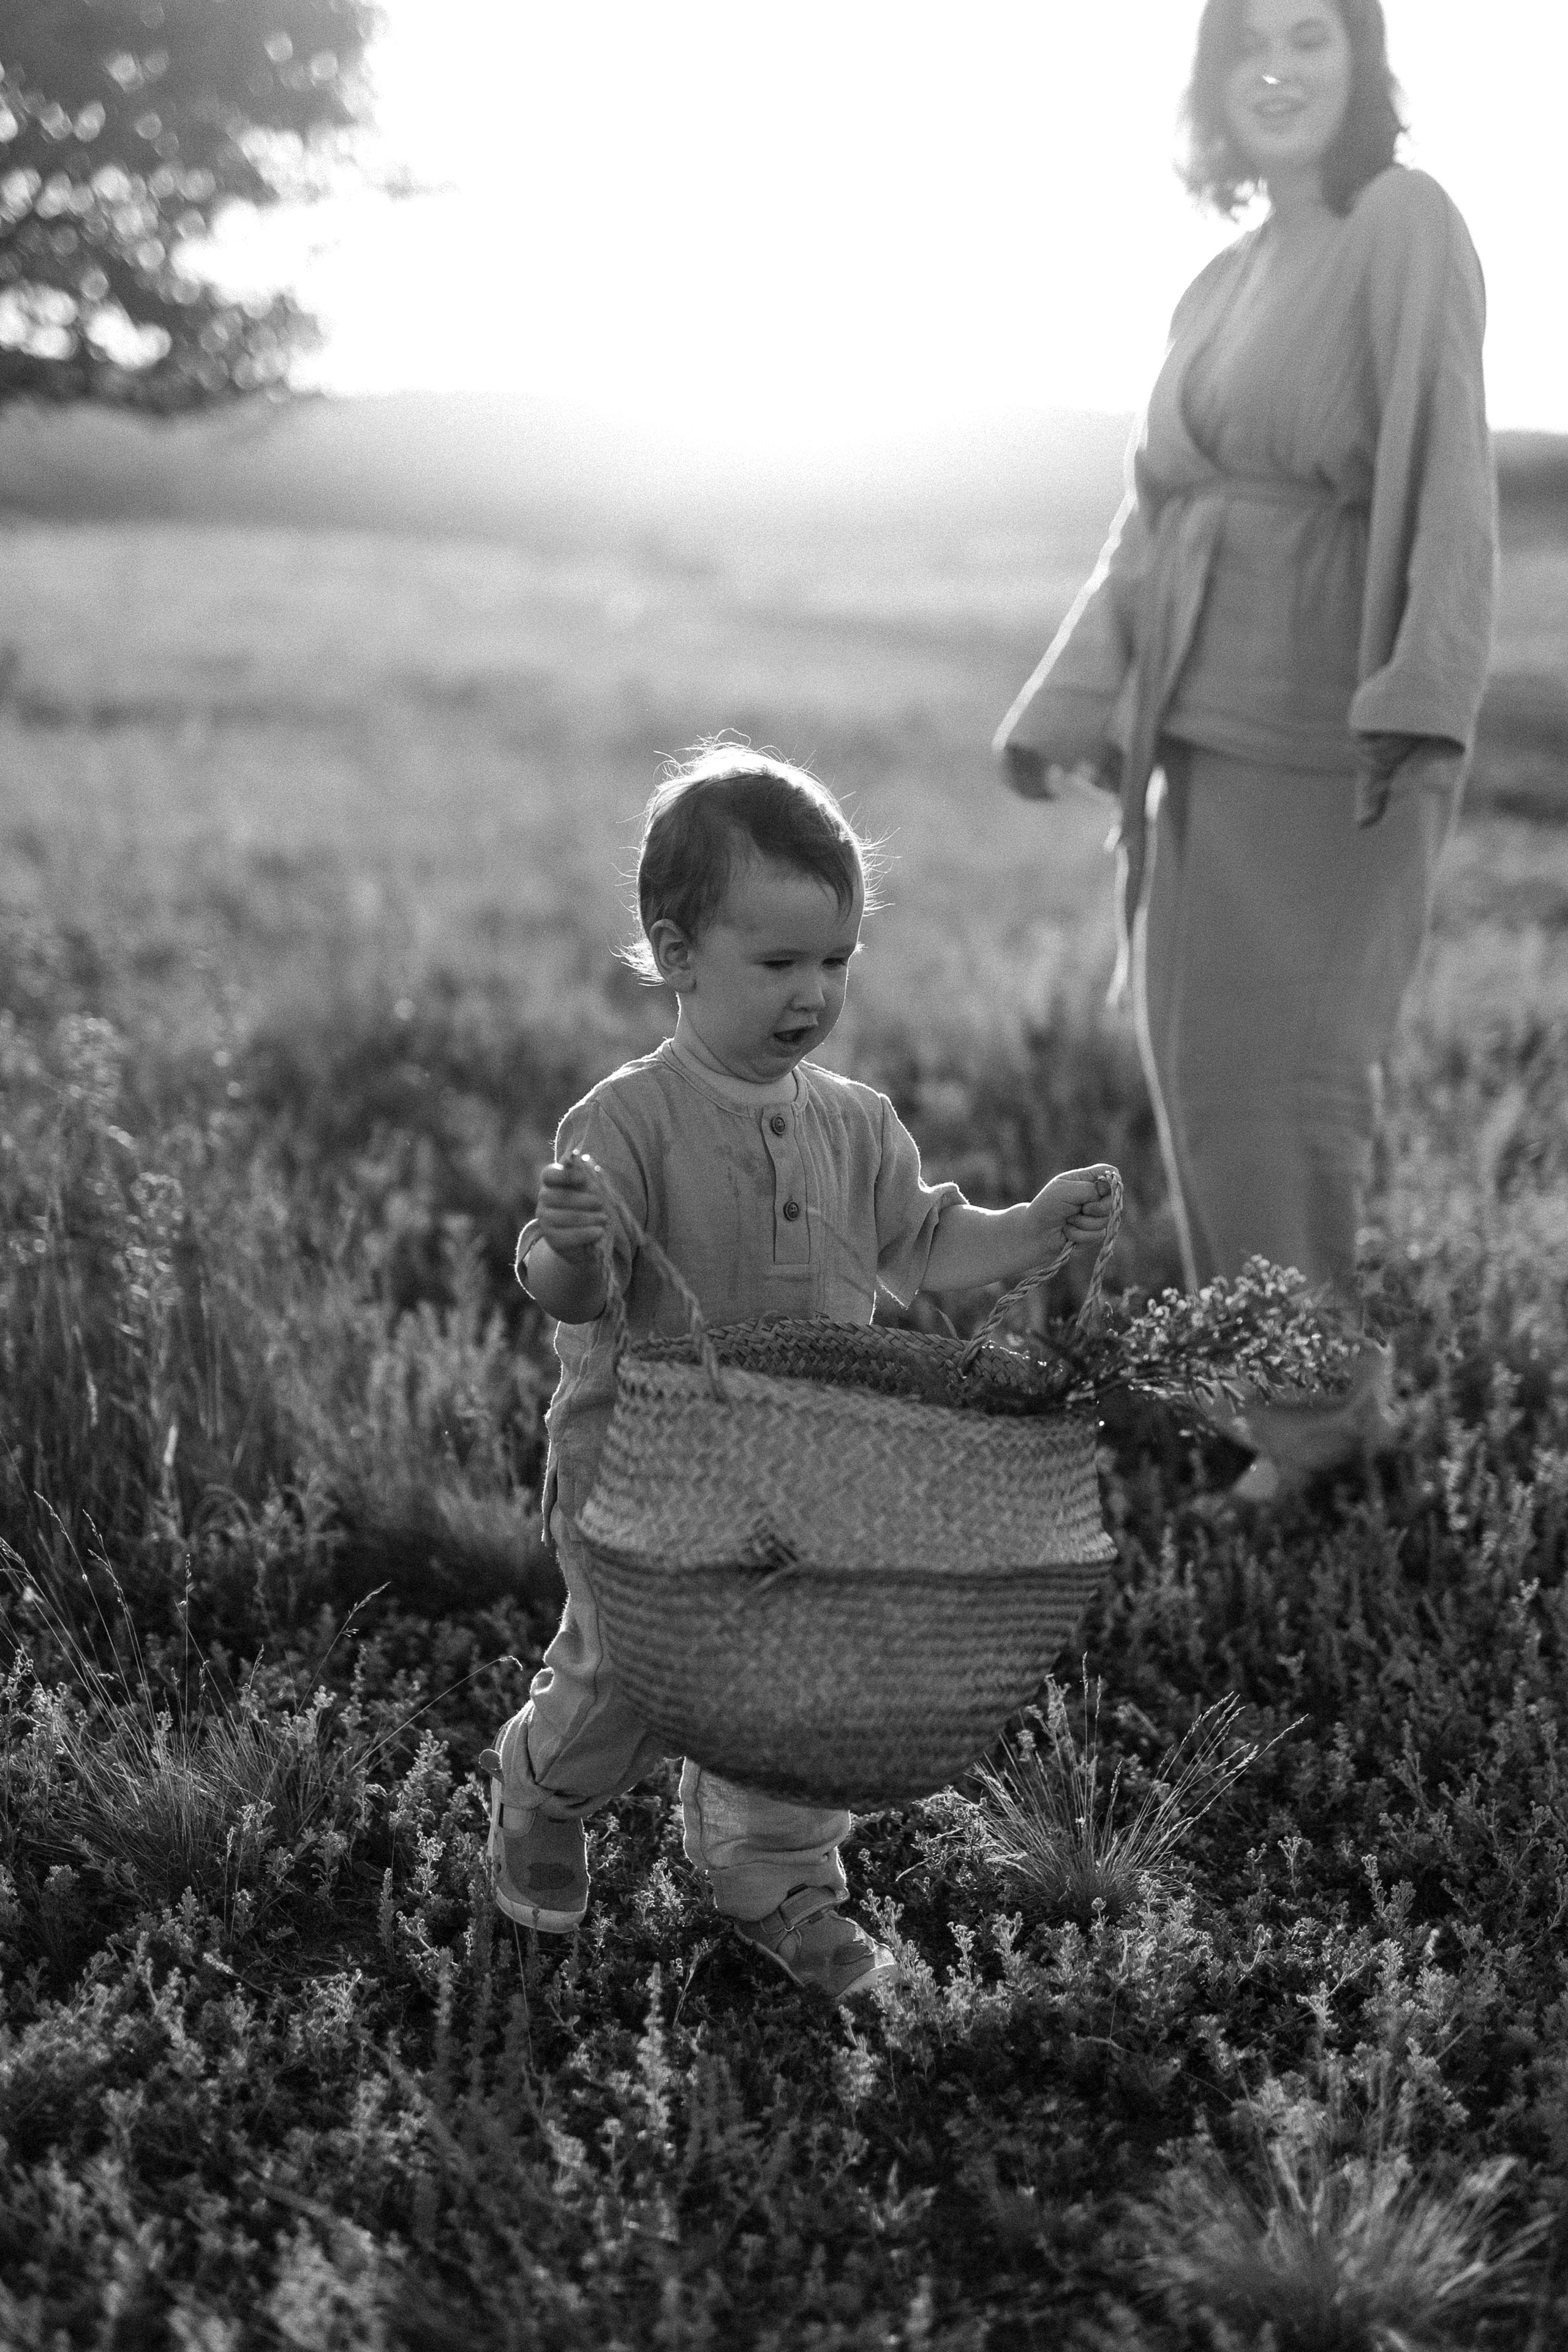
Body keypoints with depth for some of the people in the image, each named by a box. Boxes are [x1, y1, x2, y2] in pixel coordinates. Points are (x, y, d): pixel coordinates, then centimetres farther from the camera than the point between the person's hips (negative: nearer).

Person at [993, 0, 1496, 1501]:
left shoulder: (1405, 224, -5)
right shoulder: (1223, 284, 17)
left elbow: (1442, 463, -17)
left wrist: (1419, 698, -28)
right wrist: (1069, 704, 13)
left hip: (1334, 729, -8)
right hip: (1199, 728, 8)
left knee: (1279, 1077, -6)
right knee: (1201, 1068, 10)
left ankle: (1328, 1412, 12)